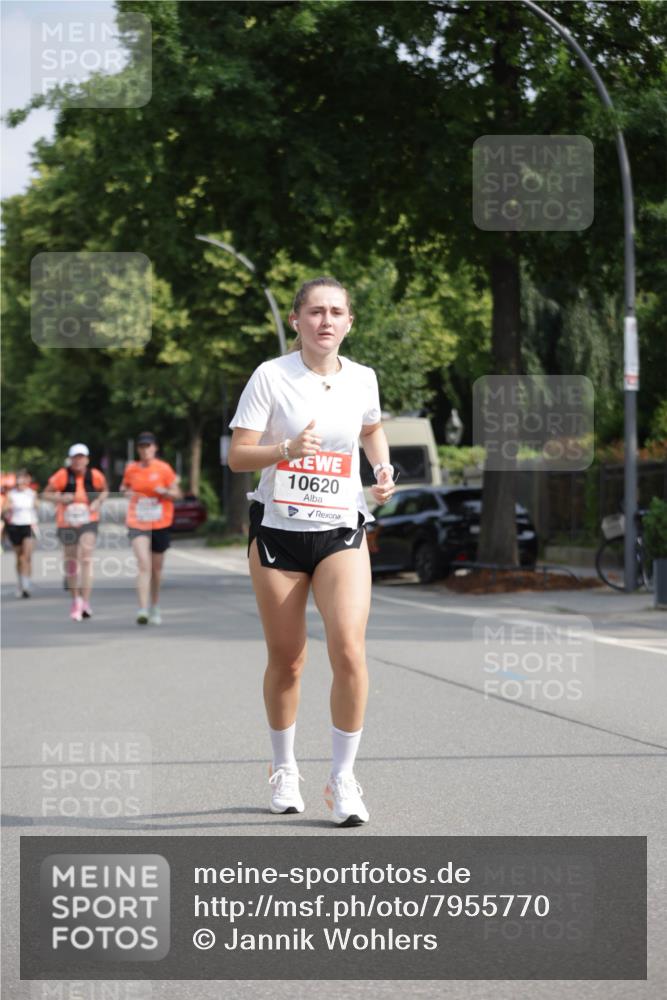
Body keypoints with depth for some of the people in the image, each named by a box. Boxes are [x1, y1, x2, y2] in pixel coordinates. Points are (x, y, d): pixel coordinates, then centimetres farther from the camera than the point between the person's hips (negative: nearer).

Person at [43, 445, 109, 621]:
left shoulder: (95, 475, -5)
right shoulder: (62, 475, -9)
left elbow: (105, 491, 13)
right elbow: (46, 494, -2)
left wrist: (98, 502, -7)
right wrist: (60, 498, -21)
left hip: (88, 522, -1)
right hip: (67, 523, 1)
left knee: (86, 559, -17)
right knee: (71, 562, 11)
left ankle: (85, 602, -21)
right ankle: (75, 600, 30)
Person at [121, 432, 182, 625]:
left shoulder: (164, 469, -3)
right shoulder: (131, 469, 2)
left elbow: (177, 494, 0)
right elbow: (125, 486, 21)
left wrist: (164, 491, -20)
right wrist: (125, 490, -2)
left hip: (160, 523, 1)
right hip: (138, 523, -1)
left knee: (156, 567, 12)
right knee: (143, 565, -18)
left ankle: (155, 607, 33)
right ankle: (143, 610, -25)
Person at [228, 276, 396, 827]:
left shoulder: (362, 379, 3)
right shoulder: (271, 376, -7)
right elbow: (237, 456, -10)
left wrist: (383, 468, 7)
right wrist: (289, 447, -26)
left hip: (341, 532, 1)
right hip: (278, 529, -1)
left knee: (349, 651, -15)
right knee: (286, 660, 6)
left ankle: (342, 777, -3)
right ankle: (284, 769, 29)